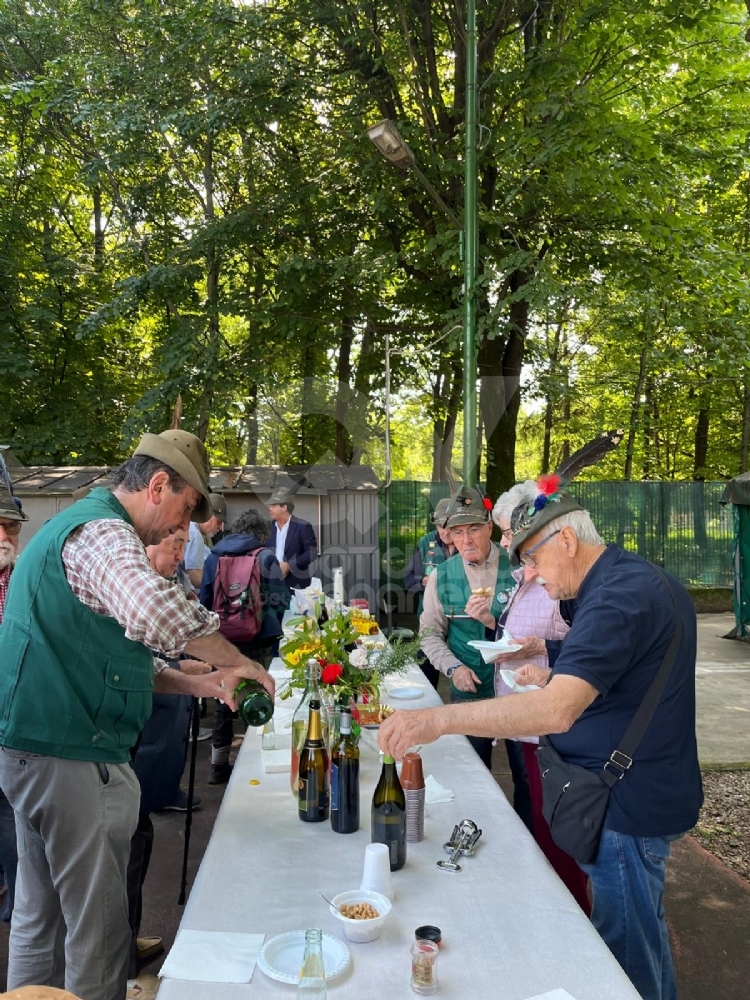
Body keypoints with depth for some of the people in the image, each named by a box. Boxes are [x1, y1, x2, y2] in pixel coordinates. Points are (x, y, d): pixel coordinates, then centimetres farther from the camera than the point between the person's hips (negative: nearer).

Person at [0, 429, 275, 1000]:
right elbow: (155, 611, -40)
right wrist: (237, 660, -23)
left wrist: (198, 684, 7)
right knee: (98, 928, 5)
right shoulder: (103, 533, -17)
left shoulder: (78, 527, 17)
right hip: (73, 756, -10)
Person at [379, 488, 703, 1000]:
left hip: (627, 804, -10)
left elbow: (558, 710, -39)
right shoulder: (641, 578, 6)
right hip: (645, 790, 10)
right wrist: (554, 677, 11)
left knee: (627, 947, 7)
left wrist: (438, 719, -40)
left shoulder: (618, 597, -27)